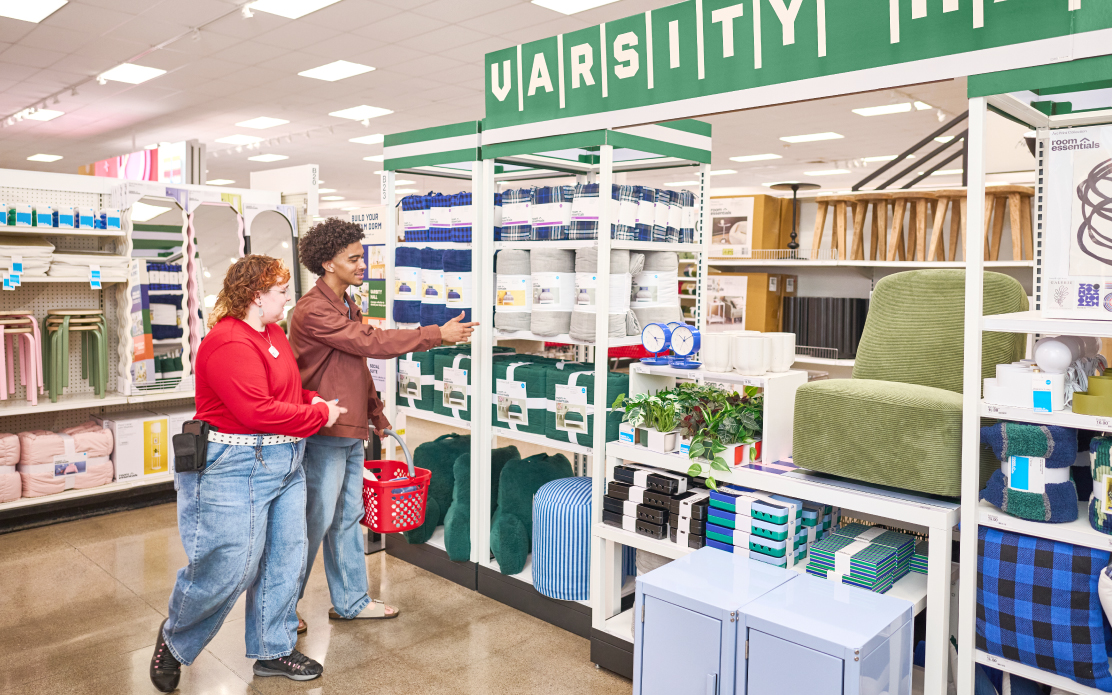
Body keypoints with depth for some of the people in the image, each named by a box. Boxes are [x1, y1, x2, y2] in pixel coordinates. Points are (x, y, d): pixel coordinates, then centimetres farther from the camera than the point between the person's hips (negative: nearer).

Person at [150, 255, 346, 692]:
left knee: (285, 559, 13)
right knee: (226, 568, -1)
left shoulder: (273, 333, 12)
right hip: (234, 468, -10)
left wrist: (310, 399, 3)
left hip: (284, 464, 10)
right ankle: (175, 639, 29)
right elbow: (259, 411, -26)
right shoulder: (229, 344, -20)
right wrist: (319, 414, -16)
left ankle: (273, 650, 29)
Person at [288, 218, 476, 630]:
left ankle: (350, 601, 27)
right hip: (325, 434, -9)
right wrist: (438, 334, -20)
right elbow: (372, 344, -22)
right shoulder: (313, 310, -17)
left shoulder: (346, 306, 15)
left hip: (350, 432, 9)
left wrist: (376, 412, 20)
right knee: (317, 521, 1)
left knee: (348, 517, 15)